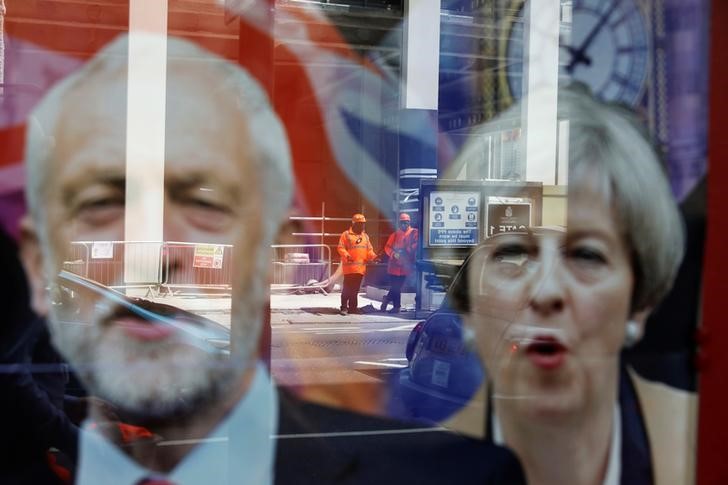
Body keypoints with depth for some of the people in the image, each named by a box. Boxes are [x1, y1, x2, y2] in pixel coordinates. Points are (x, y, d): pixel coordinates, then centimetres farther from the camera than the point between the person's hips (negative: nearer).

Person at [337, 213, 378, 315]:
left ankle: (353, 307, 16)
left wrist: (373, 256, -3)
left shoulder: (365, 236, 17)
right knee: (347, 287, -6)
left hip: (361, 267, 5)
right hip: (350, 266, -5)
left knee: (355, 288, 10)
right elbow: (340, 248, -8)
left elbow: (369, 250, 17)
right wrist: (346, 255, -25)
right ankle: (344, 307, 0)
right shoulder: (346, 234, -2)